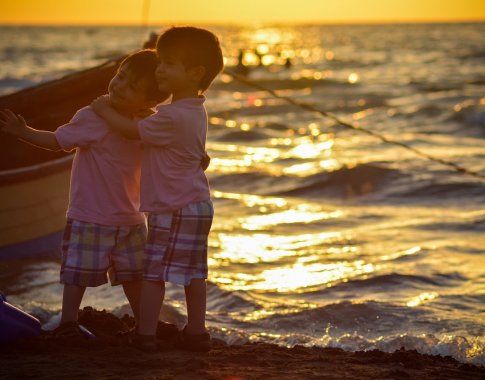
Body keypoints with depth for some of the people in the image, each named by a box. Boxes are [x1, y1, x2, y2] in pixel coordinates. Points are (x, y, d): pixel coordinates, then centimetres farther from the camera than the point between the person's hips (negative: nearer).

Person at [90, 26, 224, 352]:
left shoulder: (171, 117, -23)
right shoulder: (195, 111, 9)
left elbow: (132, 130, -12)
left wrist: (106, 111, 3)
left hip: (173, 209, -10)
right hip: (197, 204, 10)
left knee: (154, 270, 0)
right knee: (194, 272, 13)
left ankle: (145, 334, 6)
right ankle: (196, 332, 19)